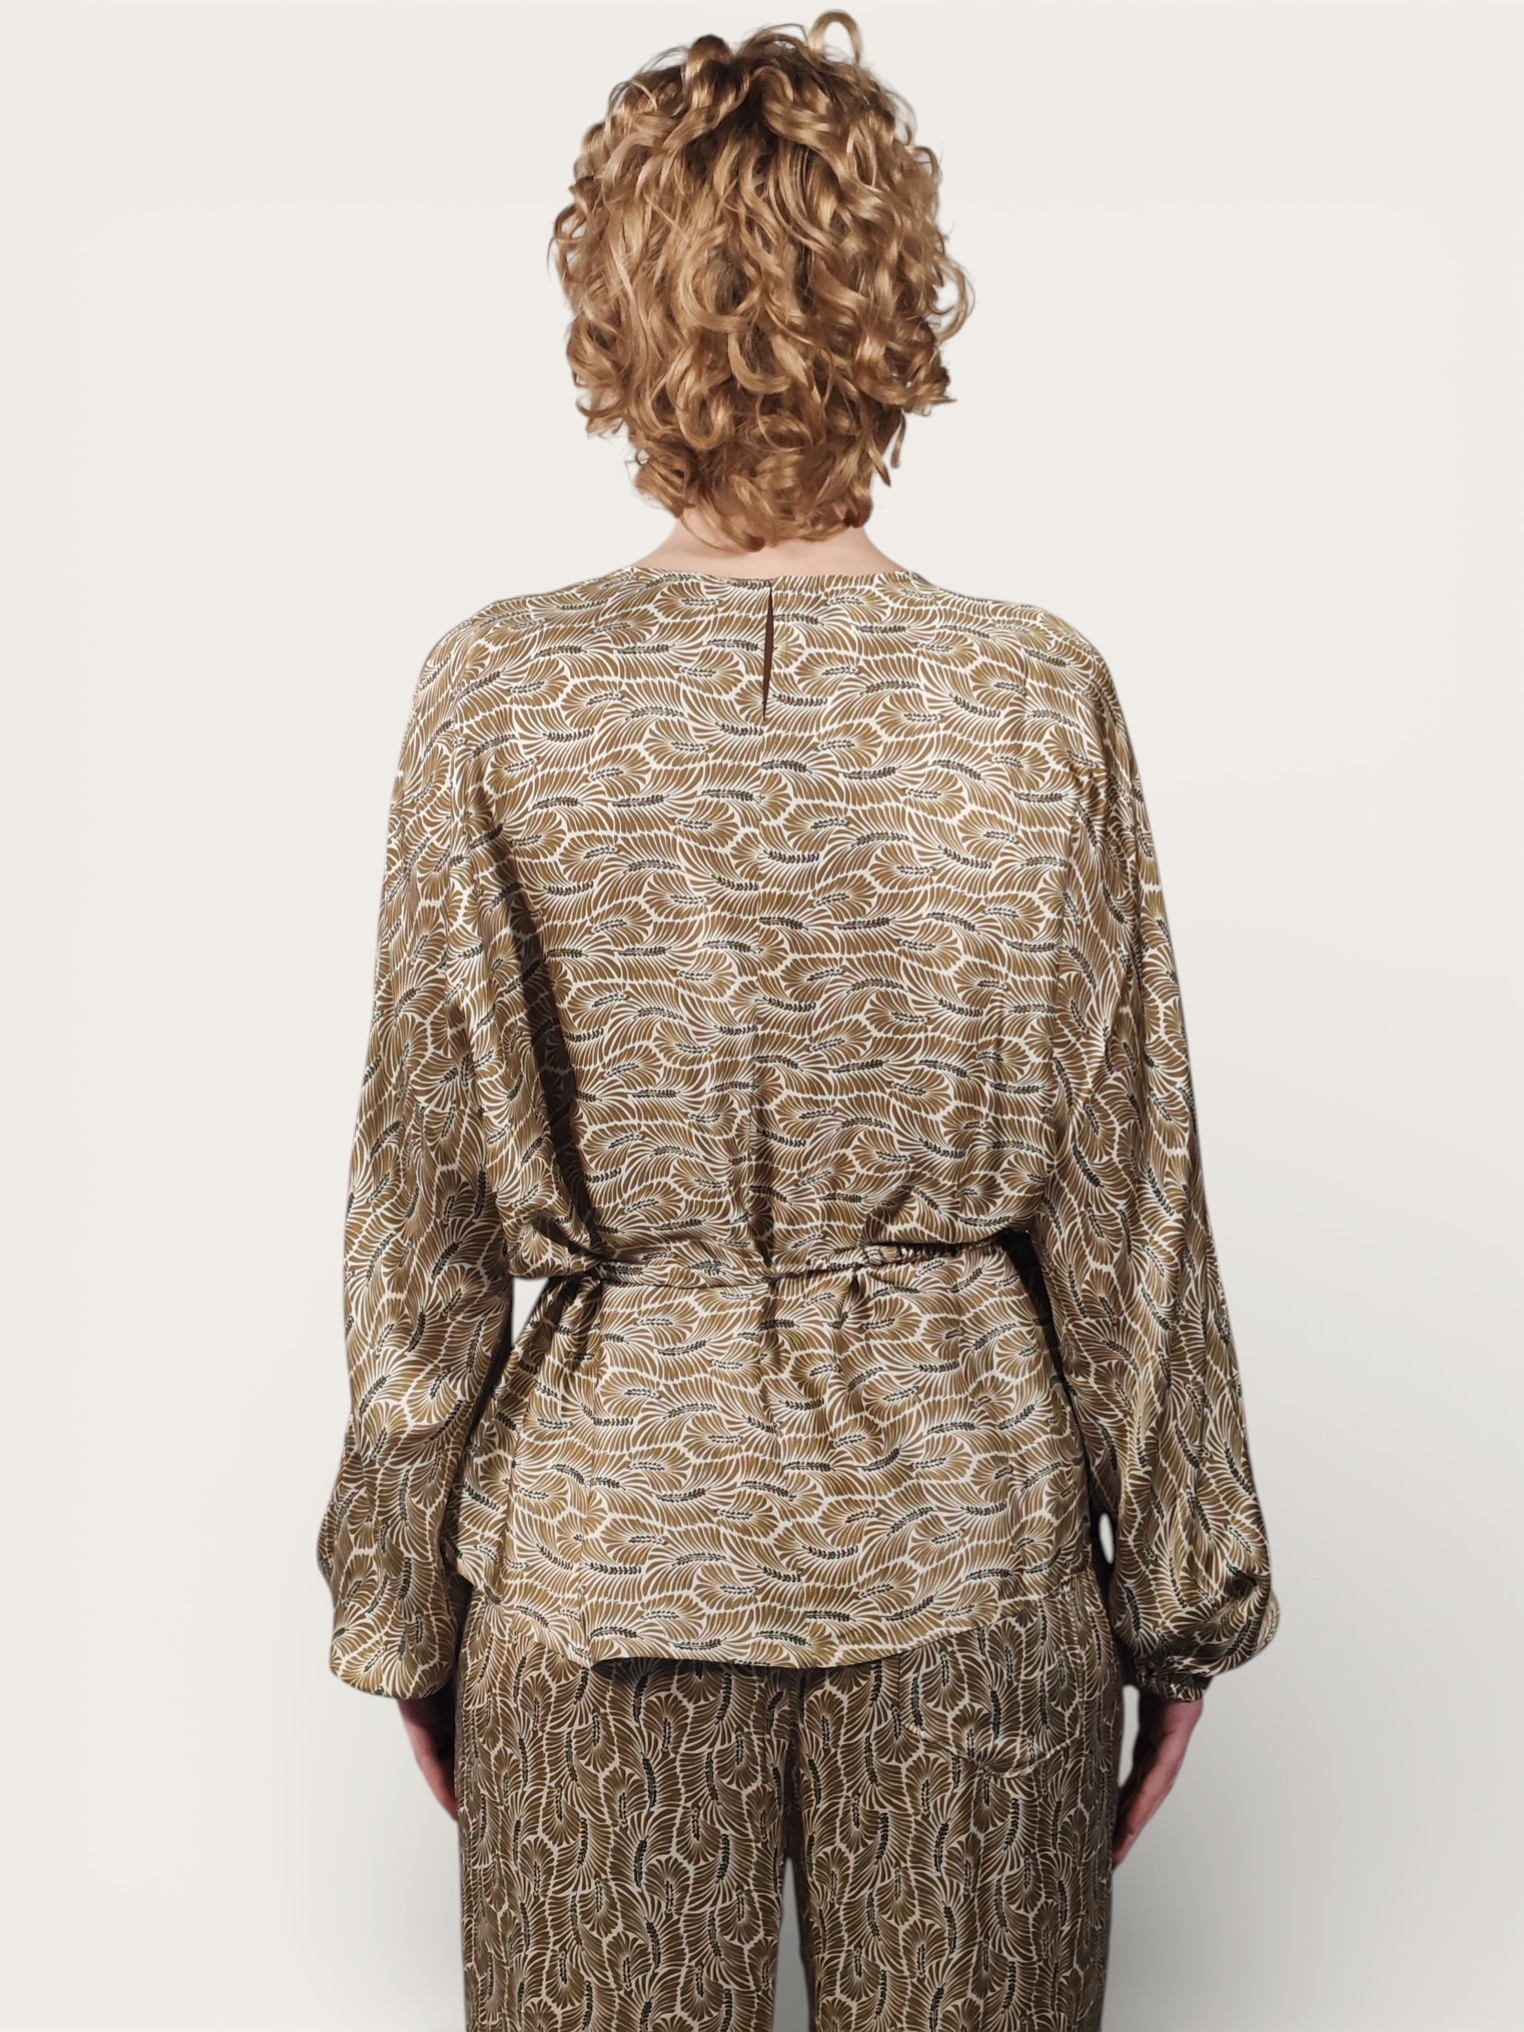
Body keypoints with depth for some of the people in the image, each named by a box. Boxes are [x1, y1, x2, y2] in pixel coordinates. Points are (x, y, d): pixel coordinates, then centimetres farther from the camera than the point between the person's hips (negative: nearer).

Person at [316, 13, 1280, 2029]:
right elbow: (1123, 1197, -5)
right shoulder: (1038, 694, -11)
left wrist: (403, 1593, 8)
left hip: (605, 1502, 0)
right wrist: (1185, 1594, 7)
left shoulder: (500, 693, -11)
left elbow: (425, 1202, -5)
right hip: (963, 1505, 1)